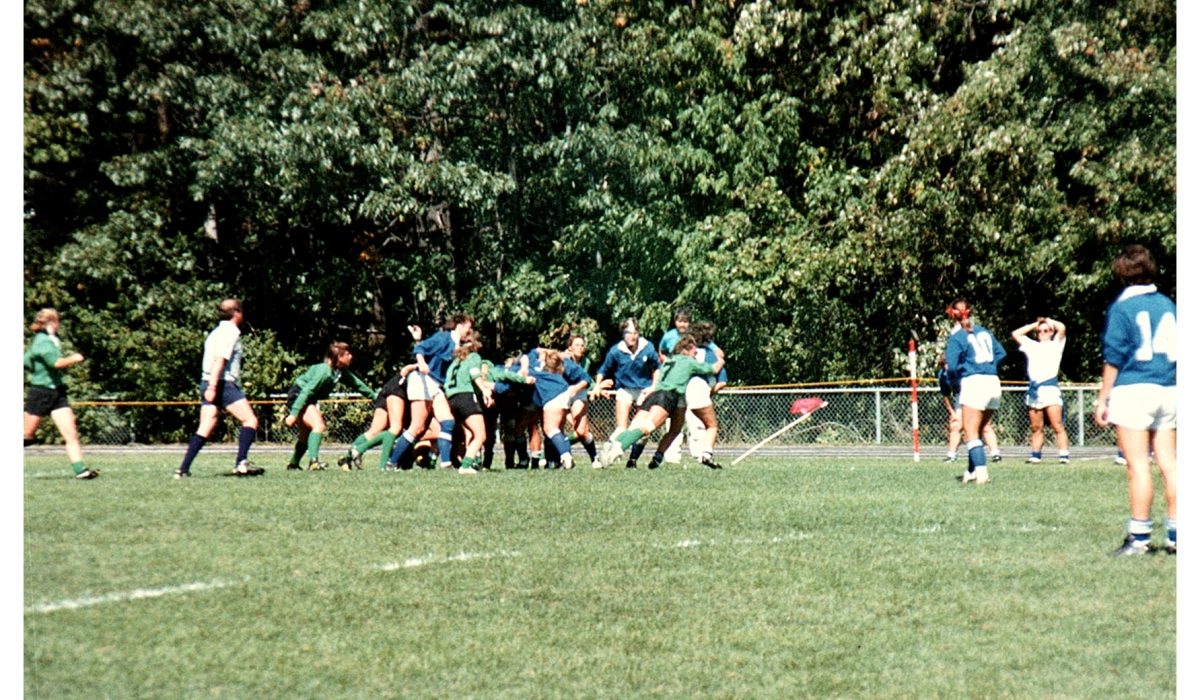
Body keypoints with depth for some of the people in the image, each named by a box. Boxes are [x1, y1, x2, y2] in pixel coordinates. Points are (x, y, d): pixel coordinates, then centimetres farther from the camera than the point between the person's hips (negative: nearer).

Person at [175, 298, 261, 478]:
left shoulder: (217, 332, 21)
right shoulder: (231, 331, -7)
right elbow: (220, 360, -18)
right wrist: (213, 387, -24)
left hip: (208, 383, 9)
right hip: (224, 383, -9)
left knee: (205, 428, 6)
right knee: (250, 421, -5)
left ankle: (183, 469, -1)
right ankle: (241, 463, -16)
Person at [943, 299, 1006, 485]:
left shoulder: (956, 337, -4)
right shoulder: (984, 331, 15)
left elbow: (951, 366, -12)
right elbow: (1001, 353, 14)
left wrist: (953, 380, 6)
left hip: (973, 382, -6)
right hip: (993, 381, 7)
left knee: (971, 433, -7)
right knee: (979, 432, 16)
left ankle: (982, 473, -20)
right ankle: (972, 470, 21)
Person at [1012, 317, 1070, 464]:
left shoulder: (1055, 345, 11)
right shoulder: (1032, 346, 22)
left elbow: (1062, 328, -4)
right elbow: (1015, 334, 21)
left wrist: (1049, 321, 13)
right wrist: (1034, 324, 21)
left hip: (1050, 388, -4)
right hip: (1034, 389, 4)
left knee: (1057, 426, -11)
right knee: (1036, 427, 5)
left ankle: (1064, 456, -14)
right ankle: (1035, 455, 8)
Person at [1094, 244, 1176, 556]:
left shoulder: (1121, 307, -5)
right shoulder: (1168, 305, 12)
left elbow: (1113, 358, -7)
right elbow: (1175, 351, 16)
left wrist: (1102, 399, -2)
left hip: (1133, 389, -6)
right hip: (1168, 390, 6)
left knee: (1137, 465, -4)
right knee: (1168, 462, 8)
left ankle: (1139, 537, -3)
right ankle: (1175, 534, 10)